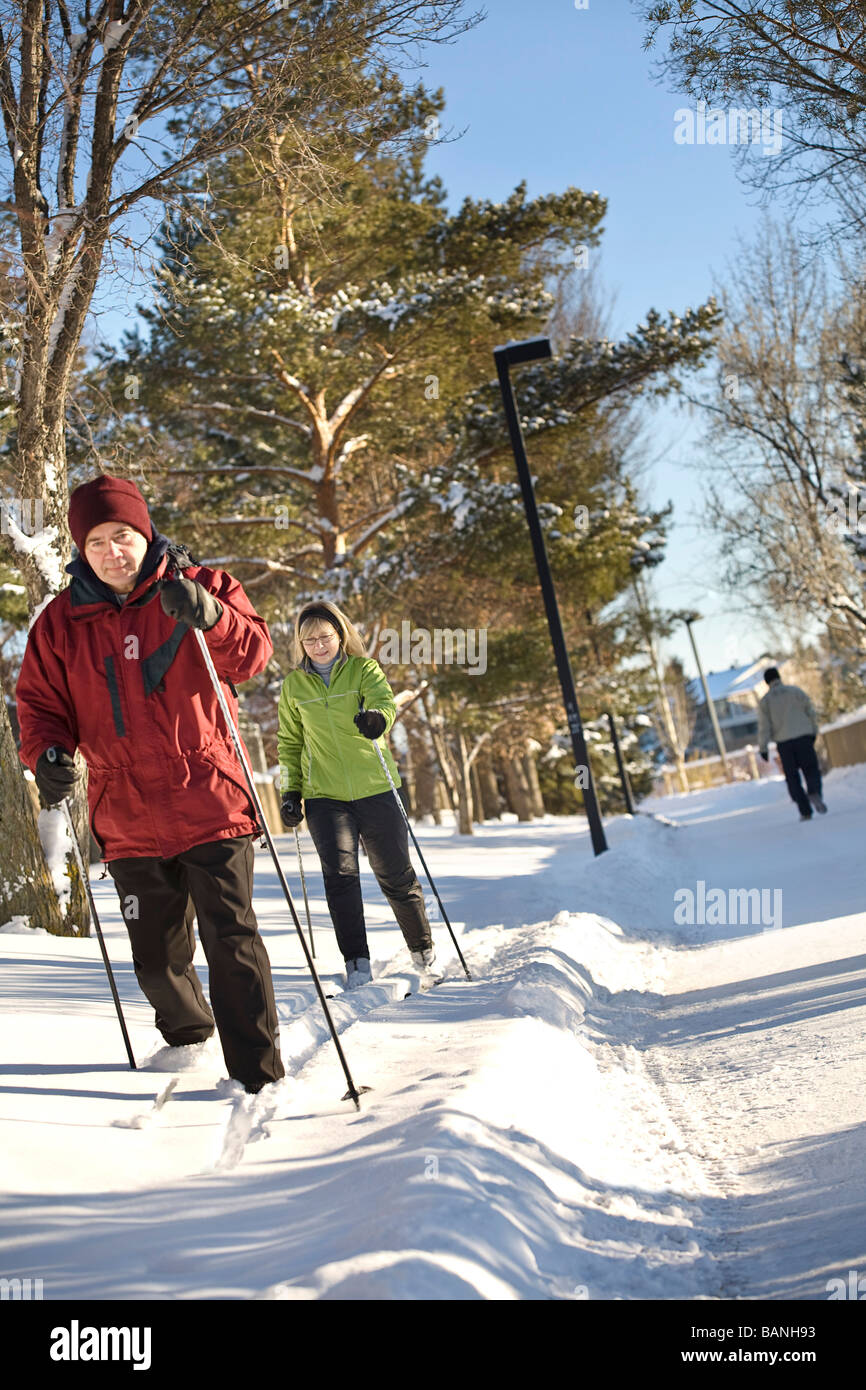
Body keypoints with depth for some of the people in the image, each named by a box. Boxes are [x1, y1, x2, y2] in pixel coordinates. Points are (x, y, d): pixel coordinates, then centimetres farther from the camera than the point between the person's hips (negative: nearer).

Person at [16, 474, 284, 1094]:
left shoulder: (200, 587, 1)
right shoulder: (61, 622, 6)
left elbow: (254, 654, -8)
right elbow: (41, 703, 9)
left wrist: (209, 616, -27)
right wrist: (49, 755, -11)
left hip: (211, 804, -3)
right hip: (128, 819, 3)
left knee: (232, 939, -7)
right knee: (159, 960, 14)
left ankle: (259, 1076, 4)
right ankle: (188, 1036, 43)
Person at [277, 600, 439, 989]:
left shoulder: (364, 669, 2)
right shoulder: (294, 685, 9)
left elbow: (384, 700, -18)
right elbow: (289, 743, 17)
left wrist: (378, 717, -41)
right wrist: (290, 792, 8)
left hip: (375, 788, -1)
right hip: (324, 796, 1)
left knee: (396, 875, 5)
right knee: (340, 874, -13)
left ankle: (423, 950, 24)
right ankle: (356, 964, -6)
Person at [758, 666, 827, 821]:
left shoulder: (765, 701, 2)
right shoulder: (796, 691, 3)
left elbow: (763, 726, -3)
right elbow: (811, 712, 5)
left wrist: (763, 748, 1)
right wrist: (814, 732, 17)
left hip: (783, 743, 0)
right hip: (803, 737, 0)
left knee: (792, 776, 7)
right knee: (811, 769, 4)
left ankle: (805, 811, 3)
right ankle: (814, 793, -28)